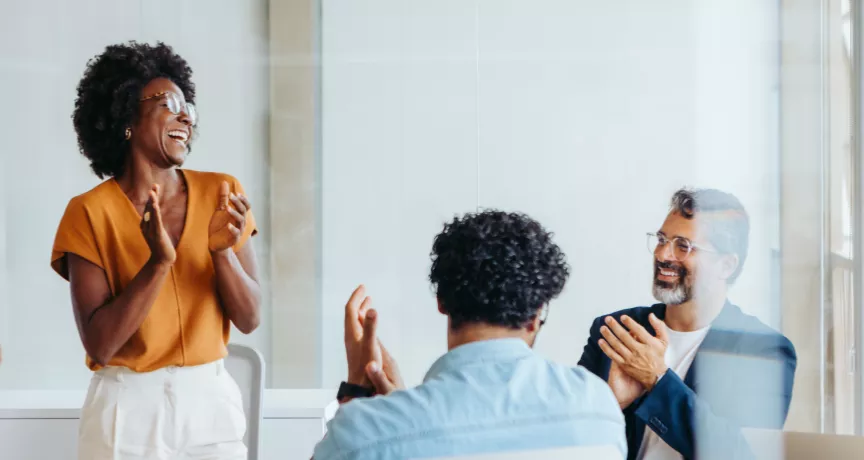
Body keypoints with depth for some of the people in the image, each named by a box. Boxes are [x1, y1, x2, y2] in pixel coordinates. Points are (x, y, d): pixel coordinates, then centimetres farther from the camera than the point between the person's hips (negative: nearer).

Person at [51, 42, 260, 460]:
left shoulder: (220, 195, 0)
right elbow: (99, 345, -14)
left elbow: (249, 319, -2)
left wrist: (222, 250, -18)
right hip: (128, 409, -3)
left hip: (212, 402, 3)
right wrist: (158, 262, -23)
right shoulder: (91, 213, -8)